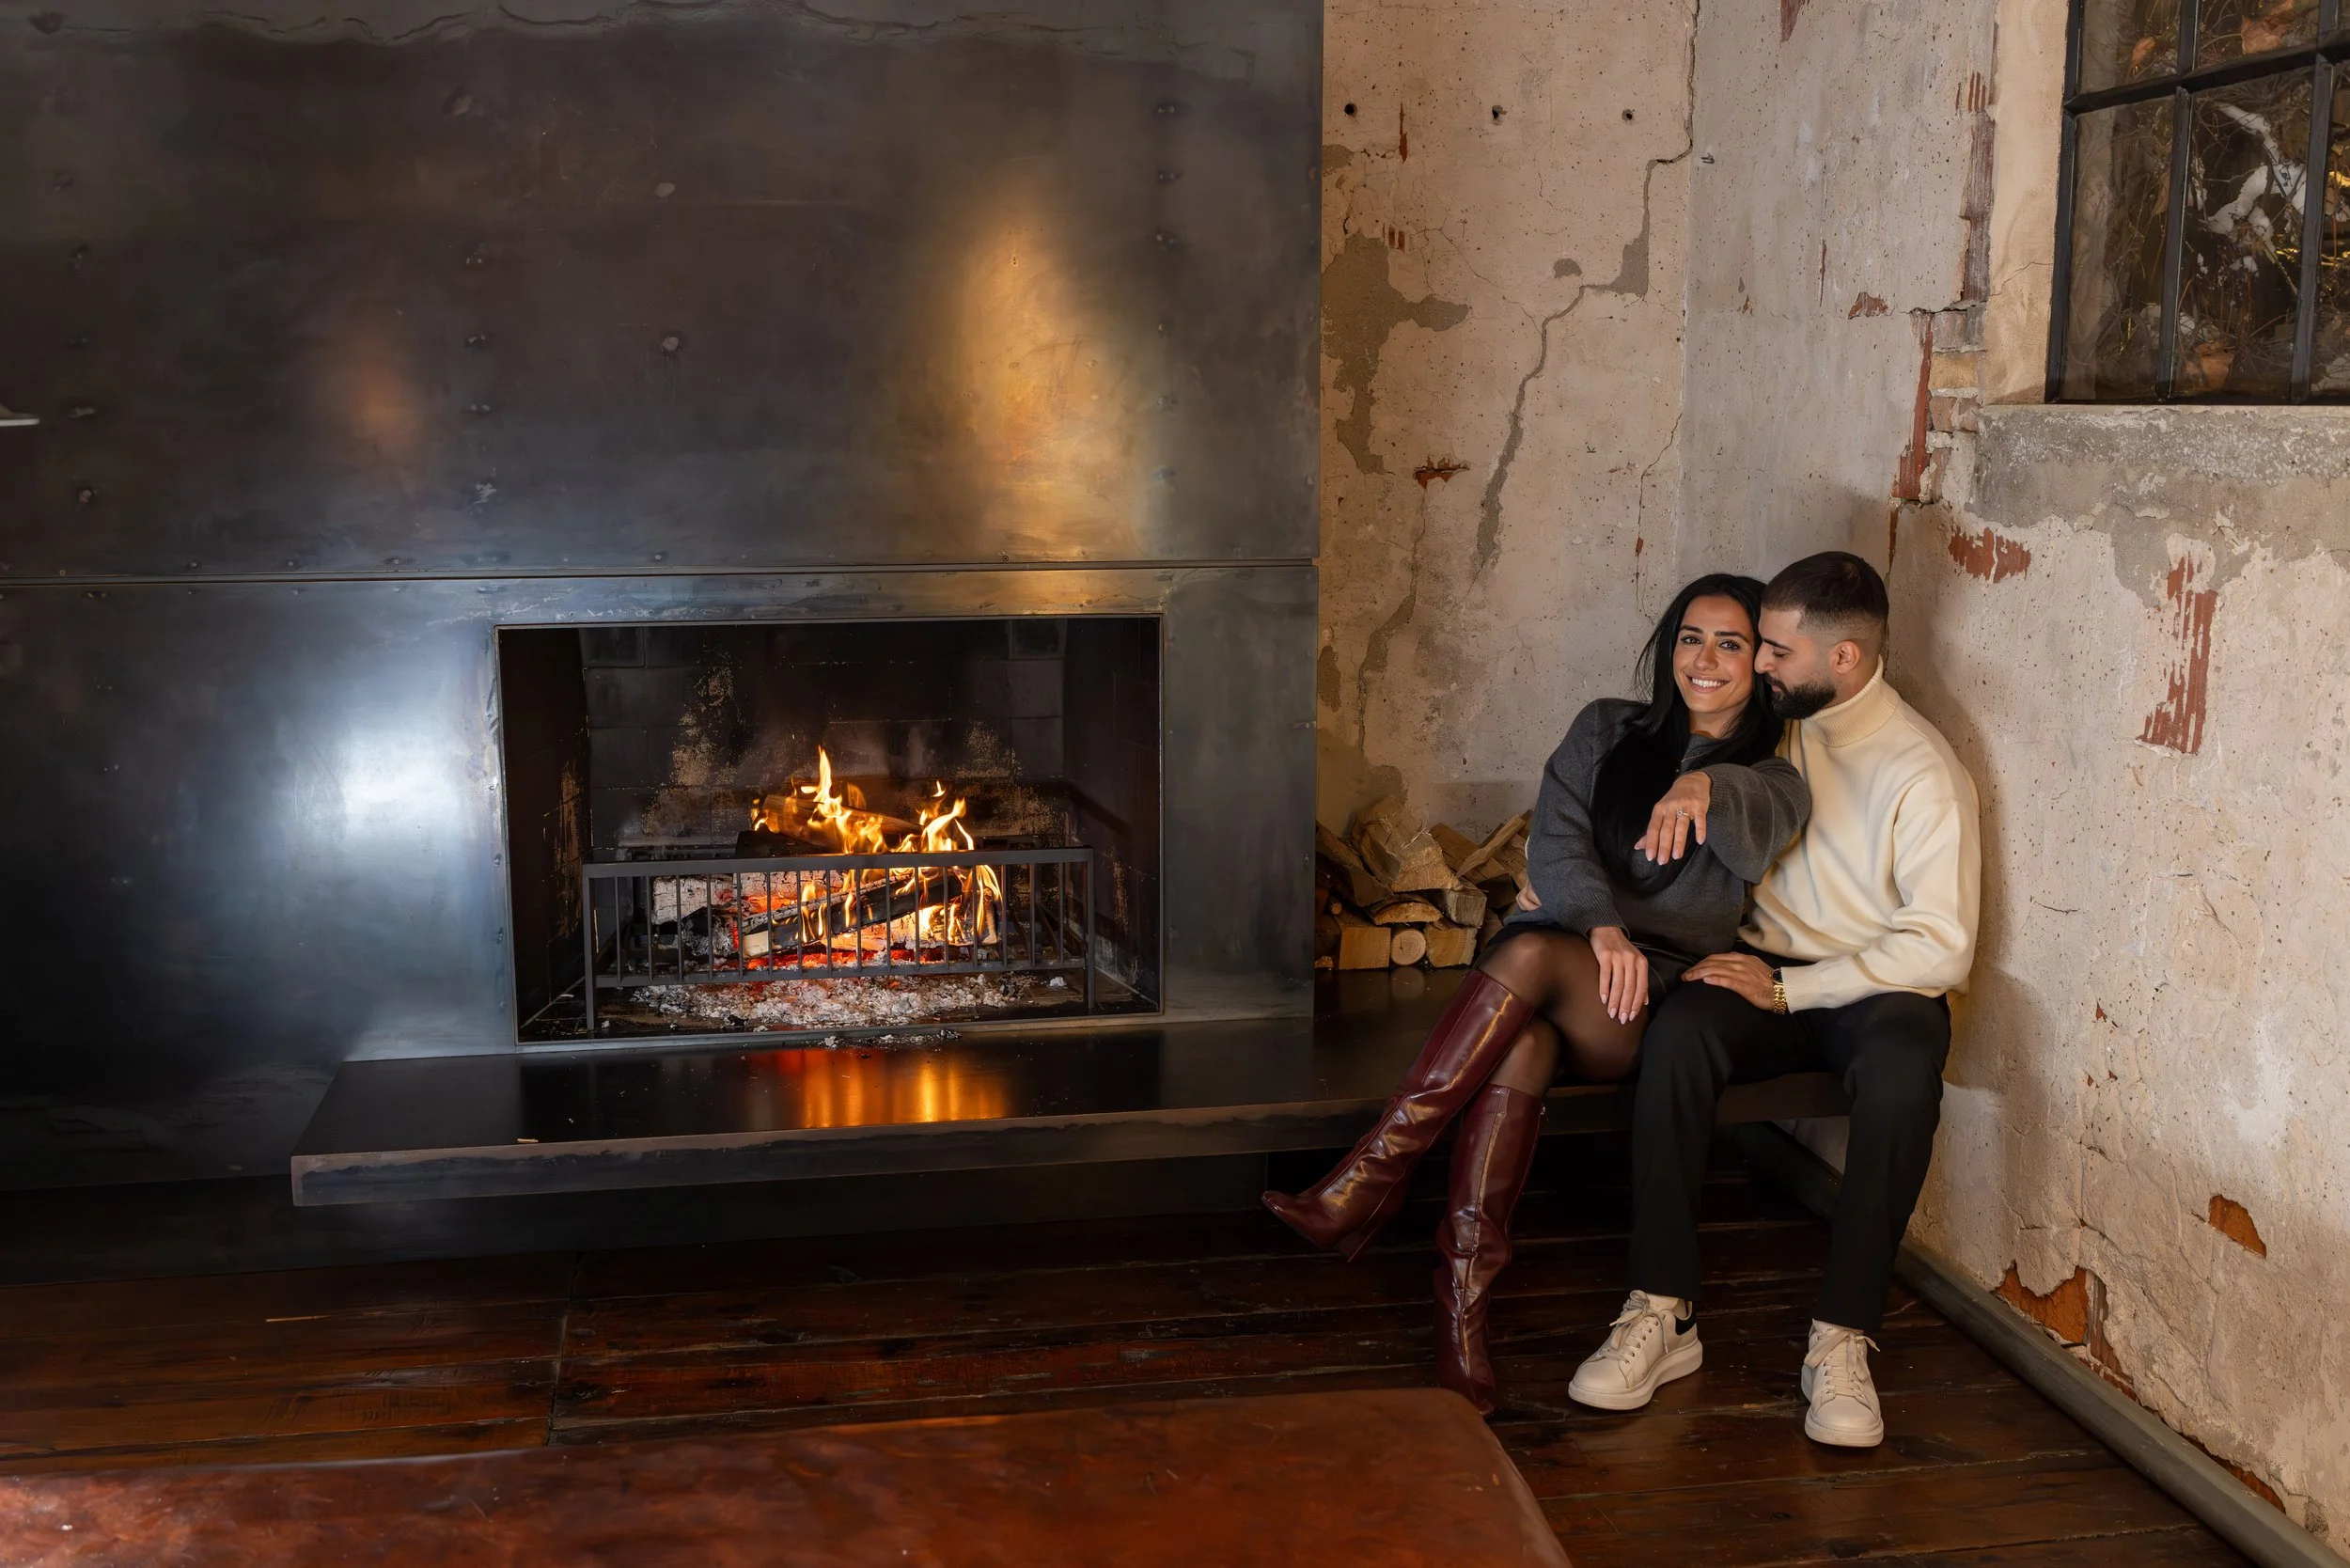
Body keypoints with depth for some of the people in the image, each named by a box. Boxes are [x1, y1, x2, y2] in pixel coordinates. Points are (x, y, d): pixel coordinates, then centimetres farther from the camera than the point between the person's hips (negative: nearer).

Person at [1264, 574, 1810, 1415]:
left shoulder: (1771, 781, 11)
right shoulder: (1607, 730, 17)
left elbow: (1755, 837, -16)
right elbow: (1554, 839, 1)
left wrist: (1703, 786, -39)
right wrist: (1601, 924, -20)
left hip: (1651, 1004, -2)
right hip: (1558, 963, 2)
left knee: (1531, 953, -35)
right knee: (1521, 1045, -35)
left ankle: (1372, 1177, -34)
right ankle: (1461, 1306, -37)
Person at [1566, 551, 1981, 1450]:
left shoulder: (1922, 774, -11)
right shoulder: (1774, 721, 6)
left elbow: (1942, 947, -14)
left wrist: (1788, 989, -20)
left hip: (1877, 986, -3)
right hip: (1765, 967, 4)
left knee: (1900, 1072, -39)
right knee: (1679, 1031, -31)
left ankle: (1842, 1340, -28)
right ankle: (1662, 1315, -28)